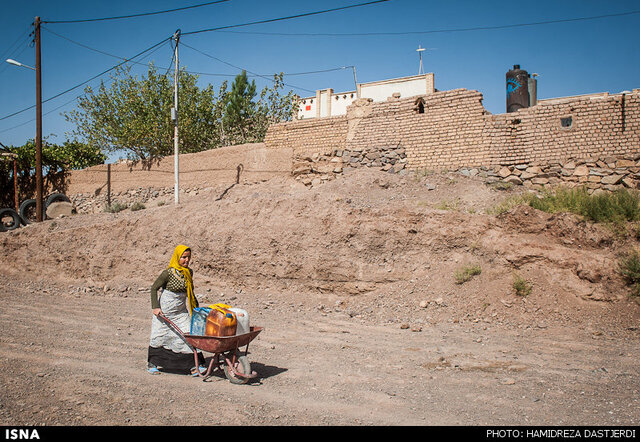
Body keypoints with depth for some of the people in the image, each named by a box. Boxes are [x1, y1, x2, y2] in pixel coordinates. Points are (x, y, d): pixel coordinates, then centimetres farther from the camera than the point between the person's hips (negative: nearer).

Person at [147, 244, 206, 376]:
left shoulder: (189, 272, 4)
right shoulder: (168, 273, -16)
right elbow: (154, 288, -11)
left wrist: (196, 308, 20)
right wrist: (155, 307, -16)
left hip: (181, 311, 5)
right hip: (164, 310, -5)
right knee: (159, 336, 7)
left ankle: (194, 364, -2)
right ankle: (152, 363, 23)